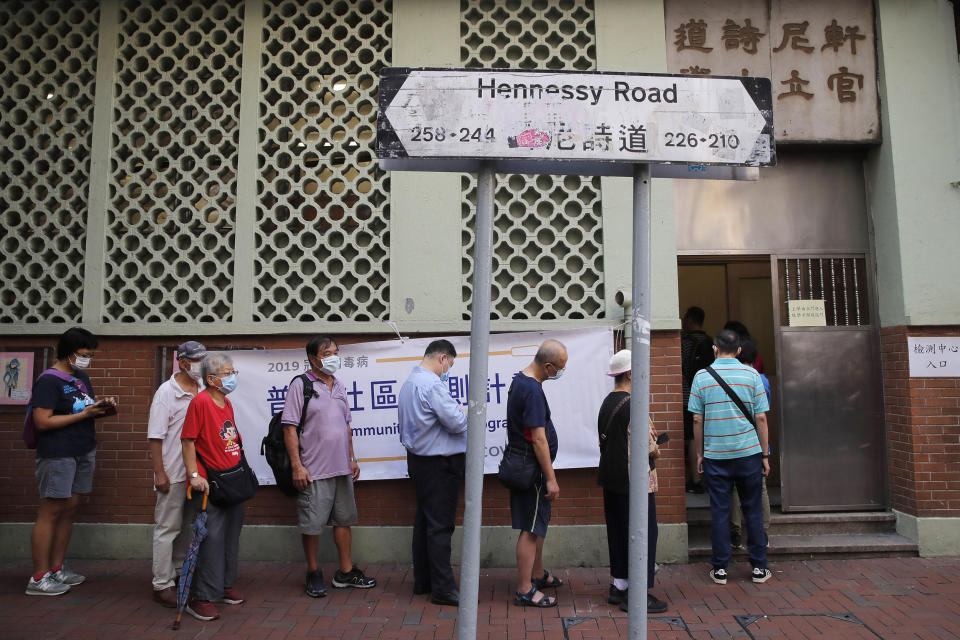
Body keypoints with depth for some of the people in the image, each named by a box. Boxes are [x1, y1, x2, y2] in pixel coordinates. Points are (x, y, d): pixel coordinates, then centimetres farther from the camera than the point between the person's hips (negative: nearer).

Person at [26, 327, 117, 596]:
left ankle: (56, 568, 21)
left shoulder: (82, 377, 13)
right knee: (51, 511, -3)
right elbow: (43, 422, -18)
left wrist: (103, 408, 2)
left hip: (83, 453, 8)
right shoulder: (48, 380, -12)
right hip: (58, 455, -8)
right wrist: (84, 414, -18)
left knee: (70, 509, 11)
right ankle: (39, 578, 5)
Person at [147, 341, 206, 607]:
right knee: (167, 528, 2)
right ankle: (162, 585, 12)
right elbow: (155, 436, -10)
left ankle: (179, 573, 31)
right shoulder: (167, 392, -9)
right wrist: (159, 473, -13)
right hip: (173, 473, -6)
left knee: (190, 526, 16)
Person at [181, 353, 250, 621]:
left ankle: (224, 586, 32)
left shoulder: (227, 403, 10)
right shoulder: (200, 401, -15)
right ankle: (200, 598, 7)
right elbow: (188, 440, -16)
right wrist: (194, 475, -19)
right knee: (212, 538, -6)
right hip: (211, 483, -8)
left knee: (231, 536, 17)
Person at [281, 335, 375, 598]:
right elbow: (289, 428, -12)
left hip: (342, 468, 7)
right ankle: (313, 574, 21)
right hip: (314, 470, -6)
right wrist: (297, 466, -16)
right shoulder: (300, 385, -8)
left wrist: (352, 458, 15)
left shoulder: (340, 386, 12)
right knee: (312, 524, 3)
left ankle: (346, 571, 26)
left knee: (343, 519, 13)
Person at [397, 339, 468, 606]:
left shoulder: (409, 382, 11)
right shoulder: (432, 384, -21)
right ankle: (443, 589, 5)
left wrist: (454, 411, 14)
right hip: (439, 463, -10)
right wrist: (465, 414, -1)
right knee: (440, 525, -3)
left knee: (424, 521, 16)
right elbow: (456, 422, -23)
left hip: (419, 460, 10)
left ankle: (422, 581, 26)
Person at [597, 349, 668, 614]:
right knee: (641, 531, 0)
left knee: (618, 530, 16)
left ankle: (618, 585, 26)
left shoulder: (607, 402, 9)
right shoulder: (632, 404, -19)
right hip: (635, 480, -9)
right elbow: (649, 447, -18)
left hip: (611, 477, 9)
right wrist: (655, 451, 4)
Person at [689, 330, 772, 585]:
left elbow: (697, 419, -2)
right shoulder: (751, 375, -1)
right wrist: (765, 454, 6)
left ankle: (720, 568, 14)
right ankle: (759, 568, 19)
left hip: (715, 456, 0)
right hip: (748, 452, 0)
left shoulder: (702, 376, -2)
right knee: (753, 511, 11)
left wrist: (700, 453, 7)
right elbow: (761, 418, -2)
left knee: (719, 511, 7)